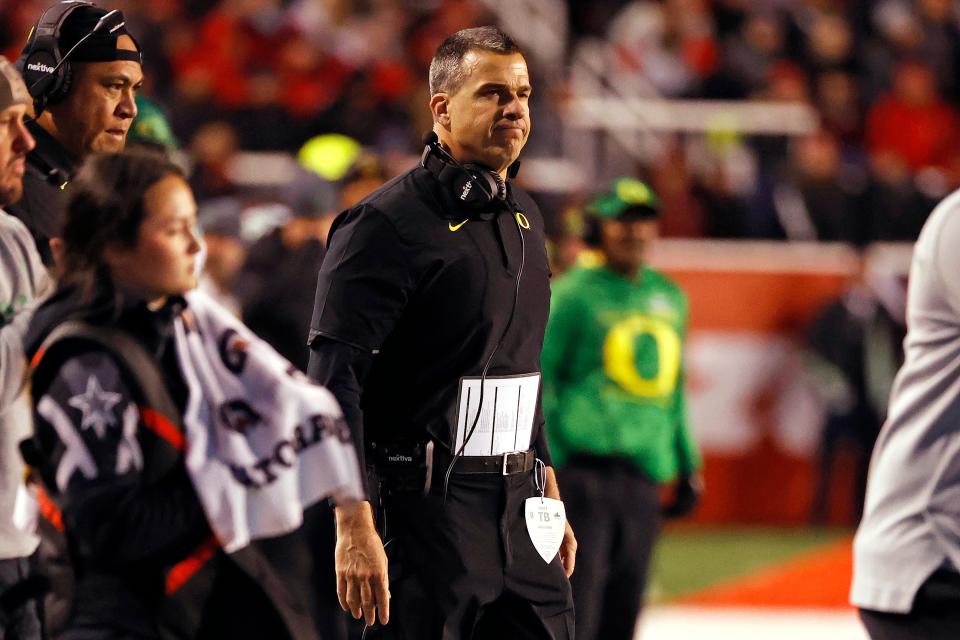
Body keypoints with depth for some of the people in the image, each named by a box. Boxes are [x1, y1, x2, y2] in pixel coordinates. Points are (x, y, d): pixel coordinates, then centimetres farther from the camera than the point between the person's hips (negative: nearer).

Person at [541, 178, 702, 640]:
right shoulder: (574, 293, -4)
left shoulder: (670, 297, 15)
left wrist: (687, 464, 20)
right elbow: (538, 379, -4)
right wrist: (546, 462, -10)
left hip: (644, 473, 6)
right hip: (584, 467, -6)